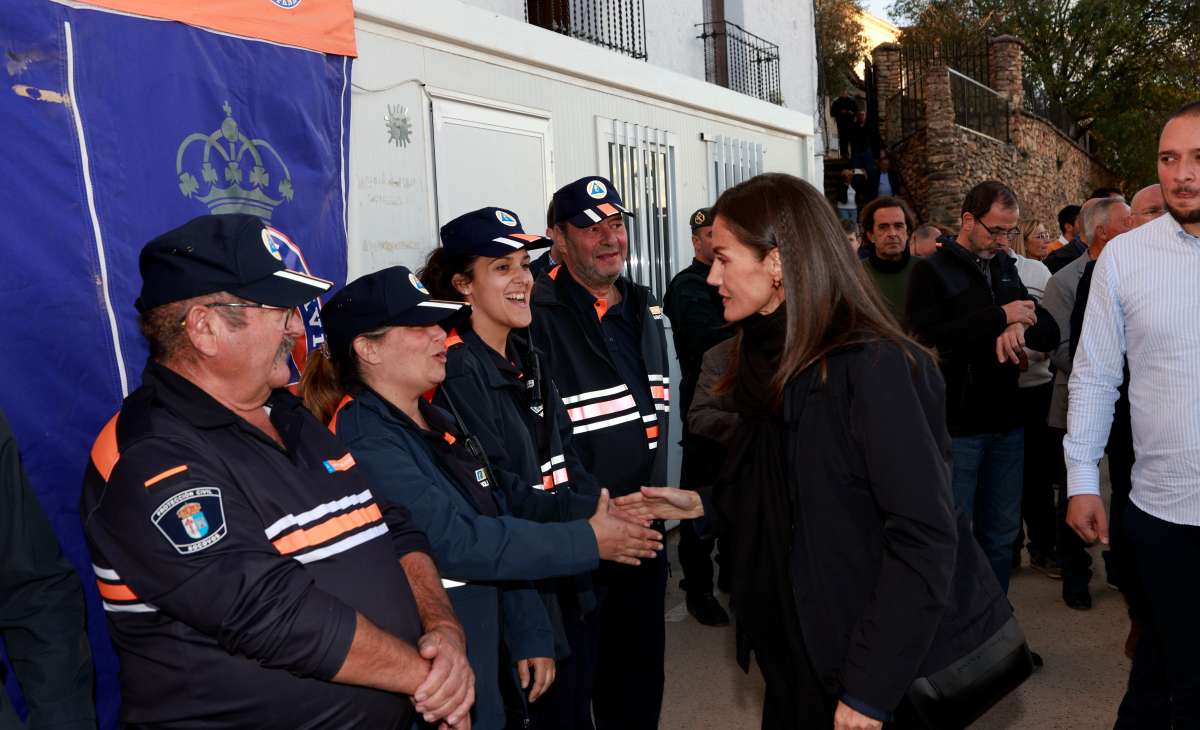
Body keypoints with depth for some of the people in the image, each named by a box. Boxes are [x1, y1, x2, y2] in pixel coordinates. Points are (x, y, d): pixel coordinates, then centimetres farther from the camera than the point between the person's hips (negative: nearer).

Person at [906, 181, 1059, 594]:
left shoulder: (1006, 269, 13)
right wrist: (1000, 316, -20)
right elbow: (926, 339, -20)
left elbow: (1051, 334, 10)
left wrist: (1021, 326, -13)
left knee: (1001, 535, 13)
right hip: (956, 428, -6)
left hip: (1007, 424, 6)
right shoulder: (932, 271, -5)